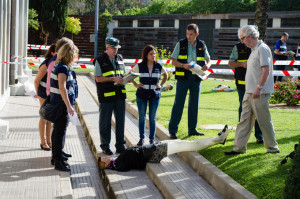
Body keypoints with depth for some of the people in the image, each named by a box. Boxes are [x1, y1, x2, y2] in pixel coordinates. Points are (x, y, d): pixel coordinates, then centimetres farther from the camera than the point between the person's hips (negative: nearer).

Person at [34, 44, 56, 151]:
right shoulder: (46, 65, -19)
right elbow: (36, 81, -11)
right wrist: (38, 93, 1)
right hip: (45, 95, -7)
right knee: (44, 118, 4)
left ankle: (49, 141, 24)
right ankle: (43, 142, 15)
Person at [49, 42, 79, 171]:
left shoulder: (58, 66, 12)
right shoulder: (63, 68, -17)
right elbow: (62, 88, -24)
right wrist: (69, 106, -23)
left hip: (57, 103, 10)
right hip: (61, 104, -10)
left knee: (57, 130, 18)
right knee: (60, 132, -6)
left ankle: (56, 156, 29)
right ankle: (58, 162, -3)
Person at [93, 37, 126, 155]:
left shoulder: (119, 59, 13)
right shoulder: (100, 60, -4)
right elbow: (98, 78, -8)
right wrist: (113, 79, -17)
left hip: (120, 94, 5)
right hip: (106, 95, -5)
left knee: (120, 120, 8)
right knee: (105, 121, 4)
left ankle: (120, 145, 17)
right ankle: (105, 146, 14)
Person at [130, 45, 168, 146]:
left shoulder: (159, 66, 1)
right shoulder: (139, 66, -3)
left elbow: (166, 75, 19)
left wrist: (161, 85, 7)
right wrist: (135, 84, 2)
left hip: (155, 95, 1)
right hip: (142, 95, -1)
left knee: (152, 118, 7)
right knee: (142, 117, 6)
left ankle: (152, 138, 16)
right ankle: (141, 138, 16)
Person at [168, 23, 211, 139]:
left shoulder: (201, 45, 8)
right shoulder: (181, 44, 1)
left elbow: (208, 60, 14)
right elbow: (173, 61, 1)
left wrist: (207, 65, -10)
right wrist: (183, 65, -18)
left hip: (196, 77, 3)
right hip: (183, 77, -3)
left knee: (194, 104, 8)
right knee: (178, 104, -6)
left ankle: (192, 129, 18)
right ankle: (172, 130, -2)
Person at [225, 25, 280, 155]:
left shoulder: (262, 49, -13)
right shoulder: (254, 50, 17)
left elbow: (266, 70, -20)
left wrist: (259, 87, -23)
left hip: (260, 93, -10)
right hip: (250, 92, 10)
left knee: (264, 121, -1)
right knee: (244, 120, 9)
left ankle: (272, 147, 11)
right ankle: (239, 147, 13)